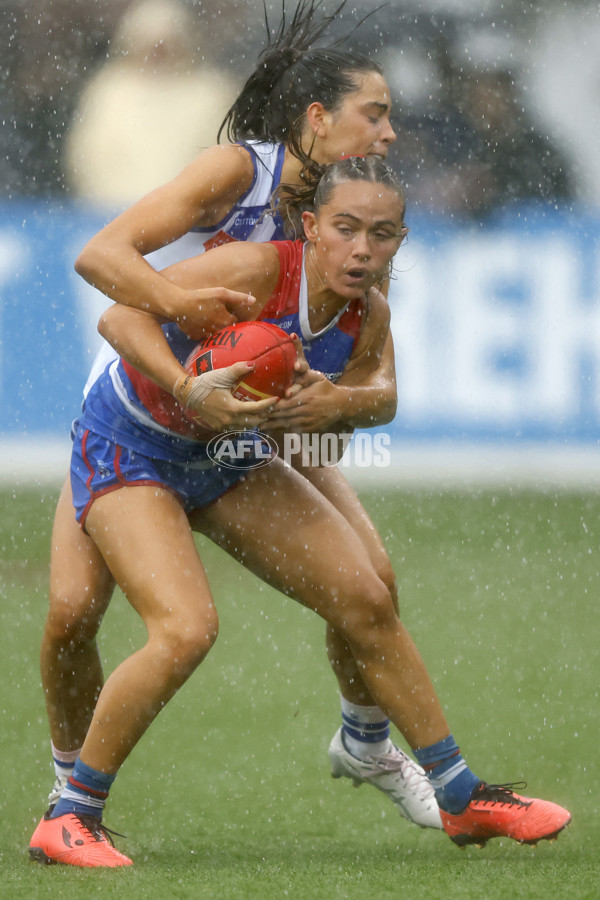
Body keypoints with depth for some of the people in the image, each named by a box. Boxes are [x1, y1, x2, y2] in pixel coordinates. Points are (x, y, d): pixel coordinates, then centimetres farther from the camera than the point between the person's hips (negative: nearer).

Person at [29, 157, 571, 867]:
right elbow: (122, 318, -33)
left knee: (367, 602, 6)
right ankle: (69, 820, -13)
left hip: (222, 456, 7)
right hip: (127, 450, -7)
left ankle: (460, 799, 21)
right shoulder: (257, 271, -30)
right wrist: (190, 392, -47)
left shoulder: (369, 318, -10)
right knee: (186, 629, -27)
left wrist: (334, 402, -20)